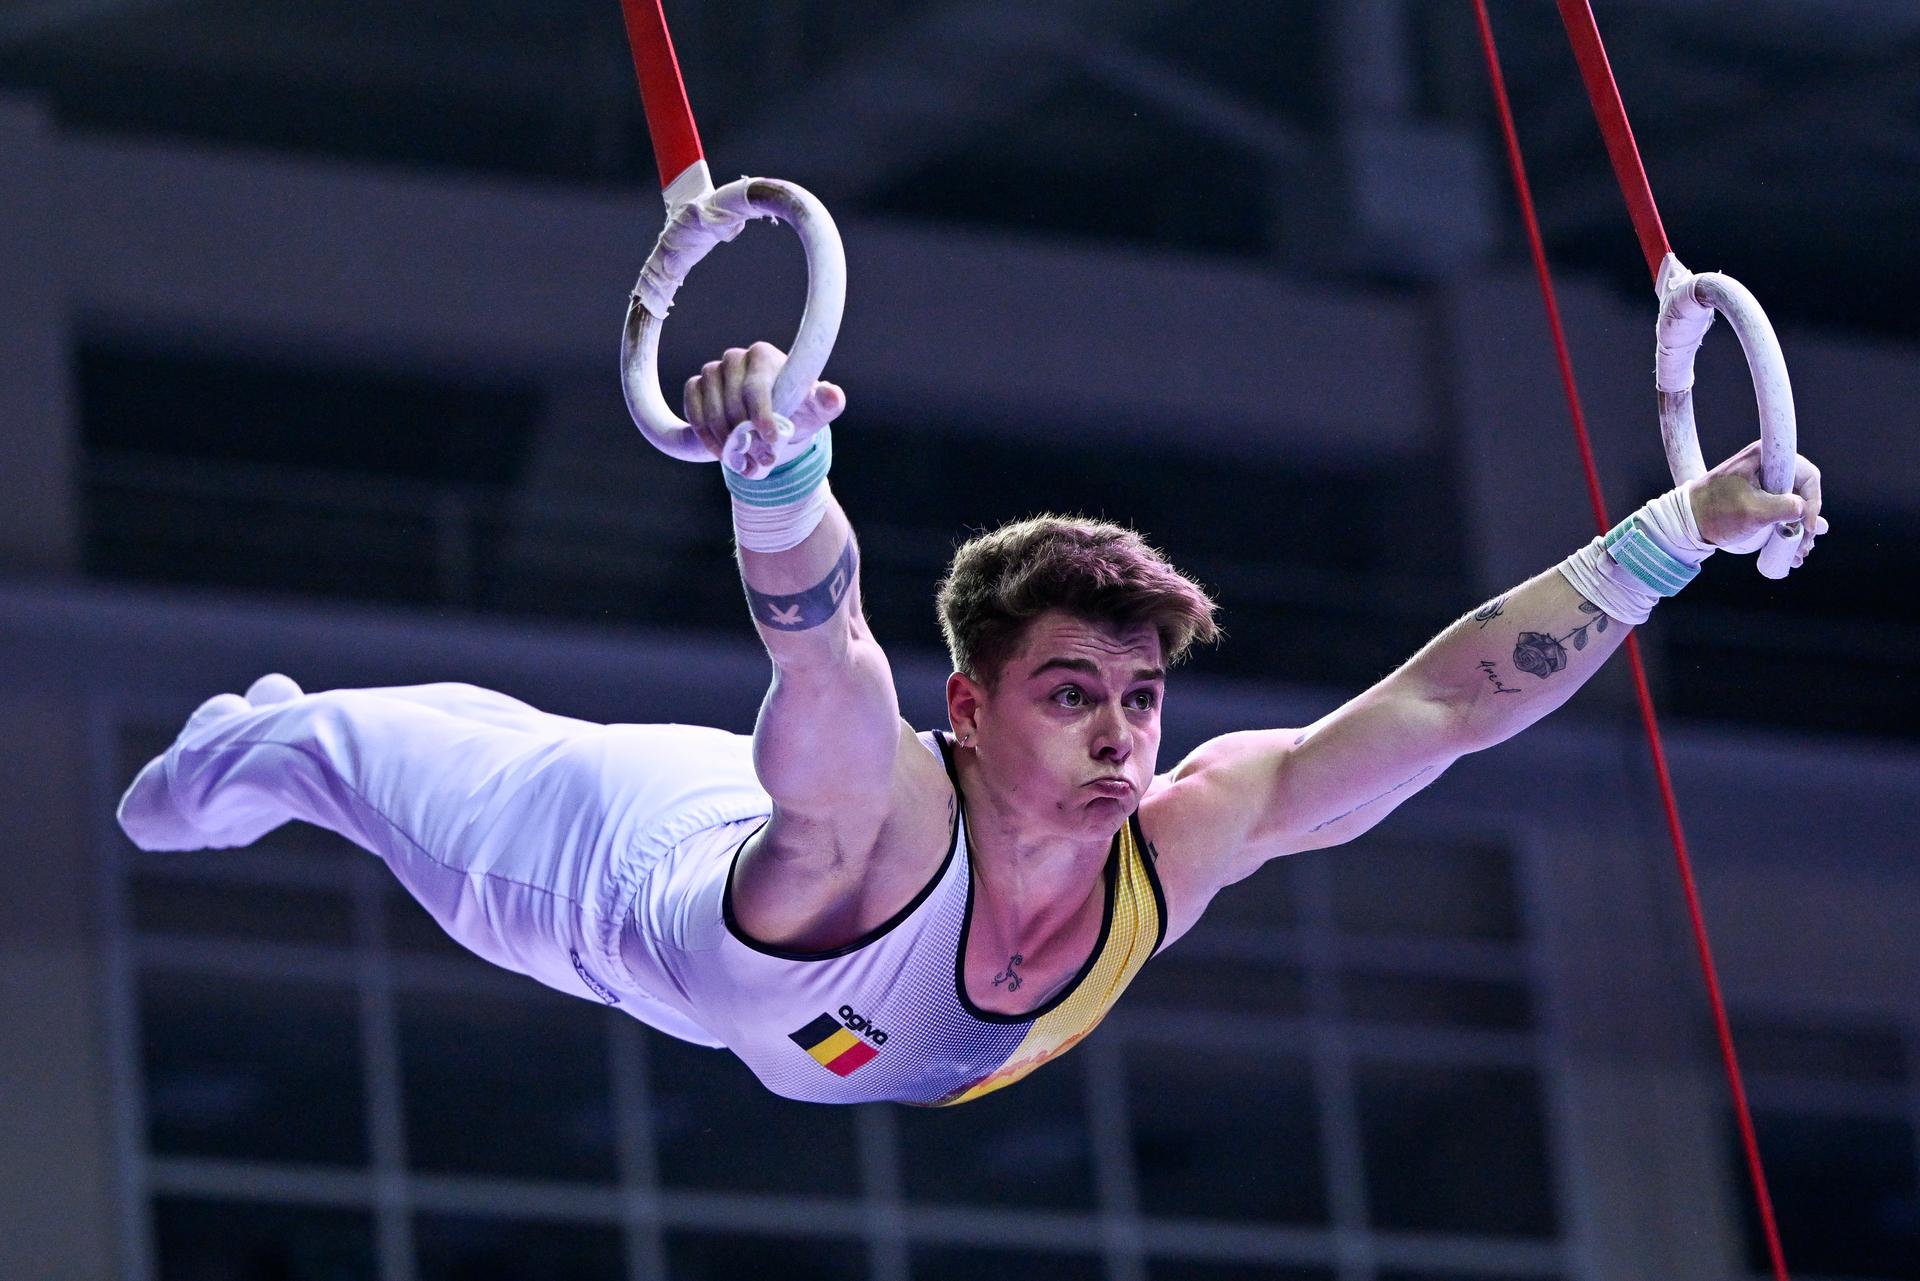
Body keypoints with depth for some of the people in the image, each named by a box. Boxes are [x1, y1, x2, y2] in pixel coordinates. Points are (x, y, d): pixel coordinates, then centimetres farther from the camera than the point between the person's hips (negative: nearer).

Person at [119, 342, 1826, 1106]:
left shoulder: (1180, 841, -41)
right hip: (624, 860, -4)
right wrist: (783, 480, -97)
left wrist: (1676, 536, -53)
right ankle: (261, 731, 62)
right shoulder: (875, 814, -54)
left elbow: (1446, 699, -44)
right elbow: (829, 654, -77)